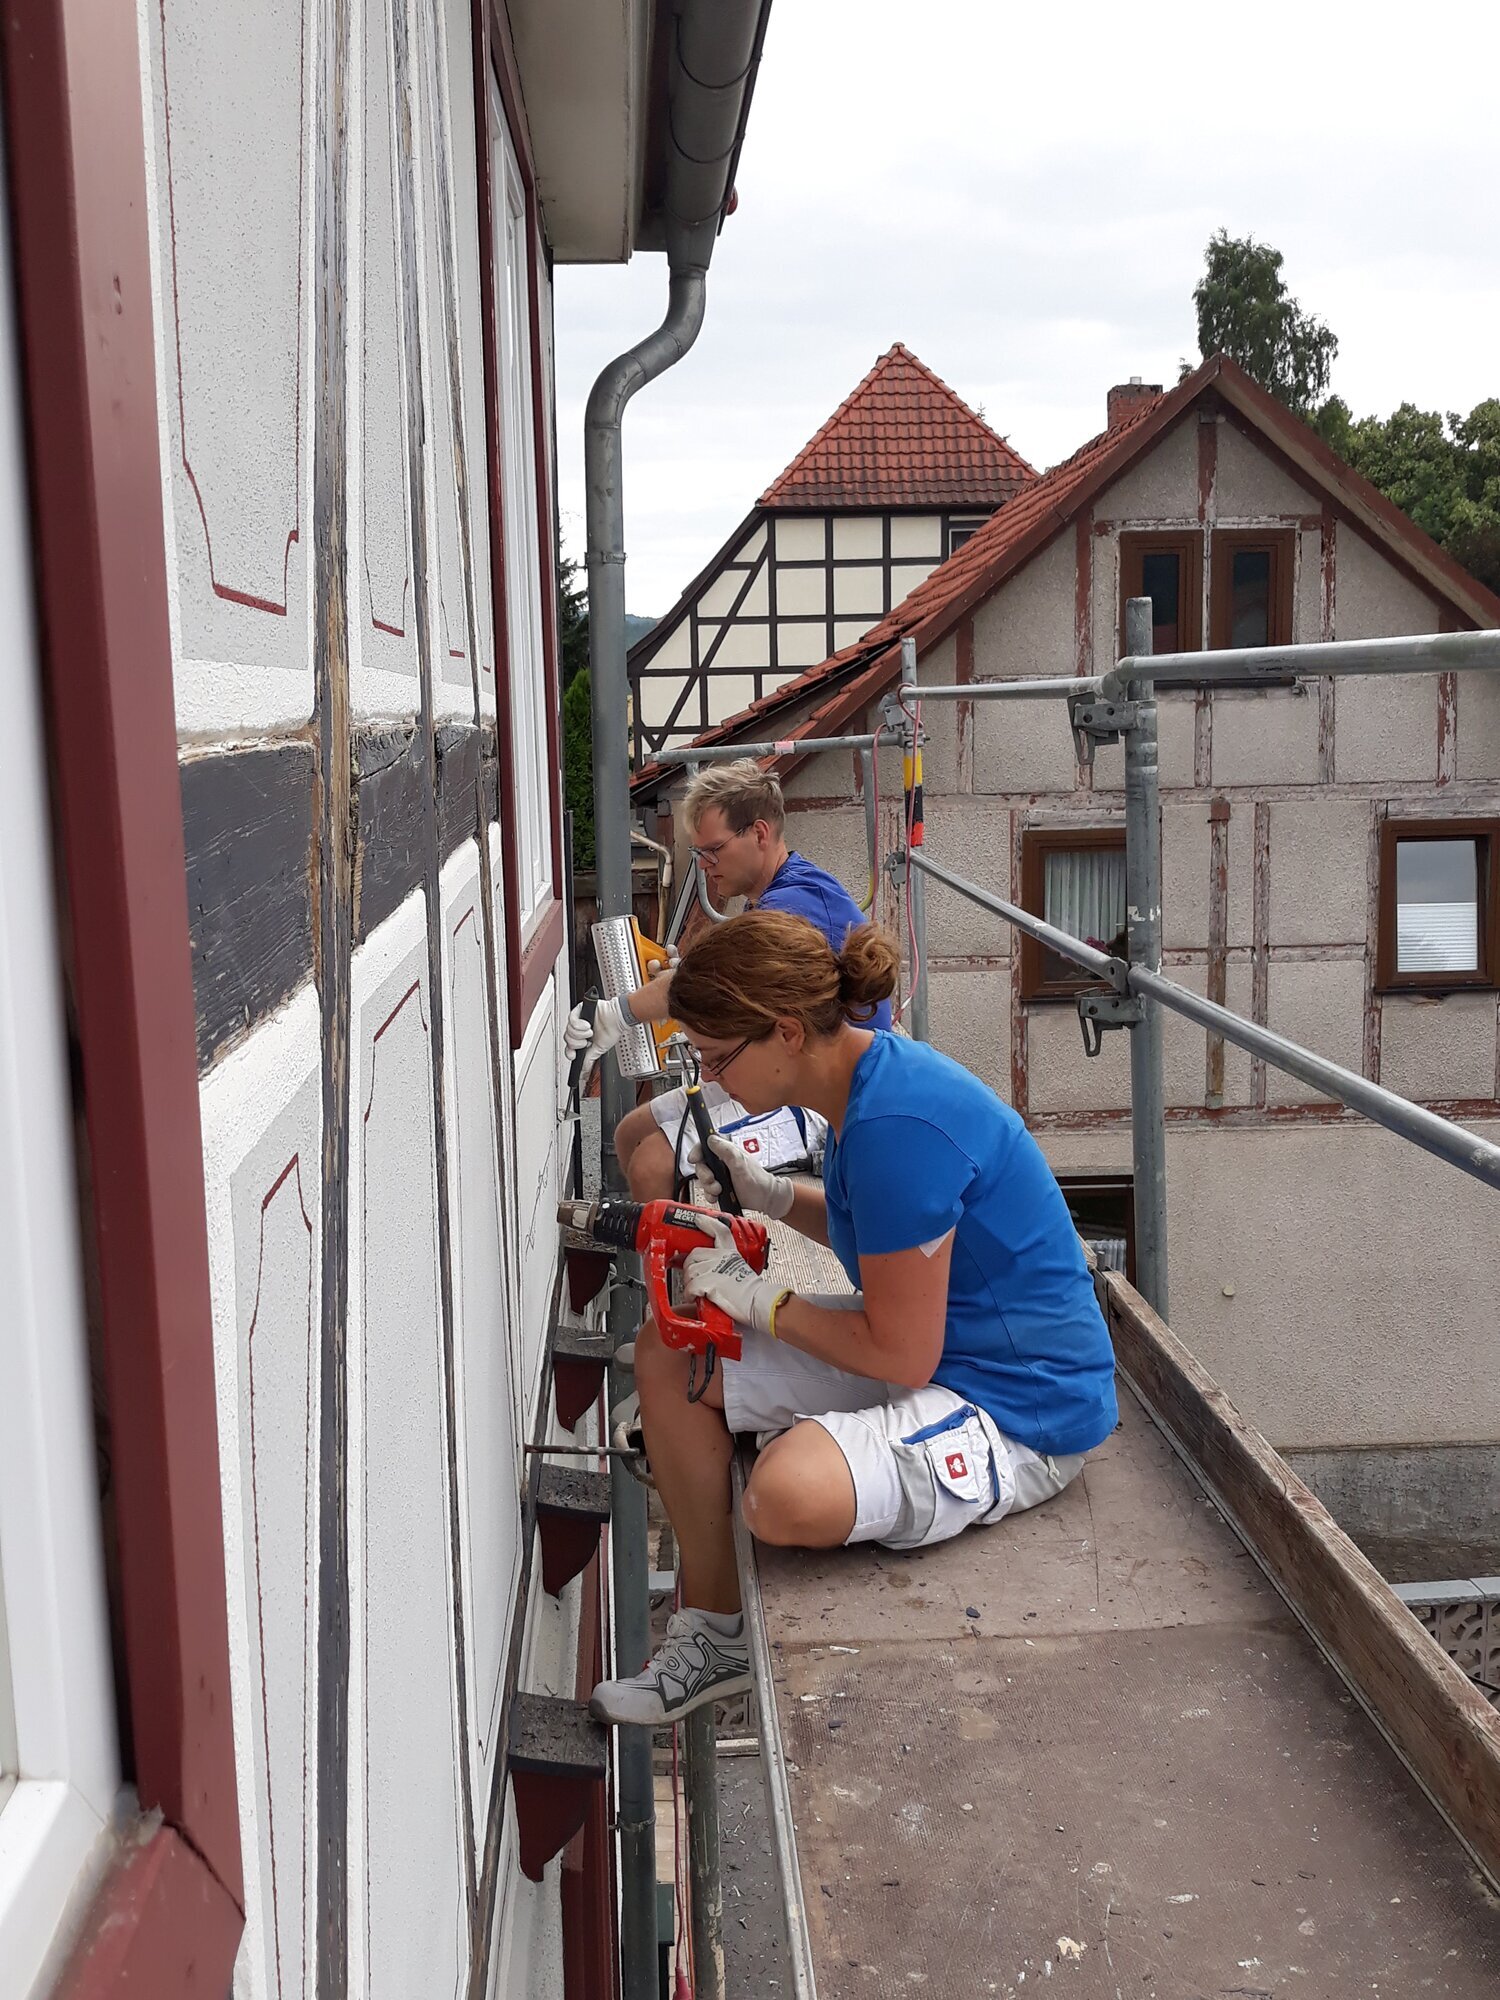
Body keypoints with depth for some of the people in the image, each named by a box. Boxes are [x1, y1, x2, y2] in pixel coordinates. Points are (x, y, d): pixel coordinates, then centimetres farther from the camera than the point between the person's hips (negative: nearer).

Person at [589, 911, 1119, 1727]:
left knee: (789, 1493, -36)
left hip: (1016, 1406, -10)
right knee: (666, 1357, 5)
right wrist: (770, 1195, 4)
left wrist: (752, 1295, -12)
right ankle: (711, 1631, 15)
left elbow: (902, 1354, -24)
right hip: (936, 1351, 10)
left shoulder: (895, 1126, -28)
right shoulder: (868, 1072, 1)